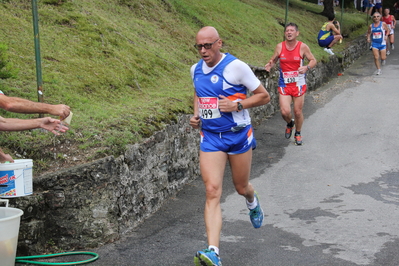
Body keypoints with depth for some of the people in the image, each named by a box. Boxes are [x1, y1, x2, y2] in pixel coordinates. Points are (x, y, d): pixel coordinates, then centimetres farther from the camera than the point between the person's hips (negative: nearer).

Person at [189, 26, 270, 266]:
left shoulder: (236, 67, -13)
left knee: (241, 187, 14)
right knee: (212, 192, -11)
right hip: (210, 138, 3)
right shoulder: (196, 70, 5)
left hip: (238, 135, -3)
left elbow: (264, 96, -7)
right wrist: (196, 115, 7)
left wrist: (237, 104, -20)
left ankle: (252, 201, 56)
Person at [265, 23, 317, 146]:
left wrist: (307, 67, -21)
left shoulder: (303, 47, -7)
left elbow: (313, 60, 0)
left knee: (298, 112, 6)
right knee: (285, 112, -10)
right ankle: (290, 123, 27)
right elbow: (274, 59, 9)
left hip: (299, 84, -1)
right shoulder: (280, 46, -2)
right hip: (284, 84, 1)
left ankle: (298, 133, 32)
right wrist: (270, 64, -15)